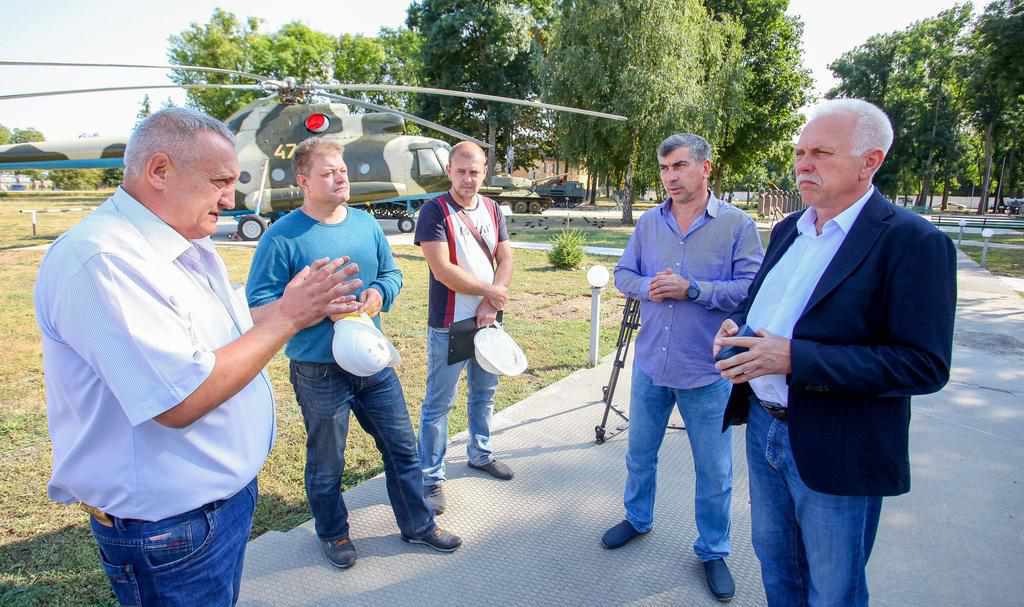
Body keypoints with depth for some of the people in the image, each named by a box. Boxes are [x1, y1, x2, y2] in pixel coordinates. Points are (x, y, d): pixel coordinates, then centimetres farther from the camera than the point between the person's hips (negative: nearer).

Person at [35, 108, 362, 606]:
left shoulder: (186, 245, 5)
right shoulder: (101, 260, -26)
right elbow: (181, 400, -31)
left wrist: (300, 309, -1)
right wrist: (286, 318, -23)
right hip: (169, 525, -9)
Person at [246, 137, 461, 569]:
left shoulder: (366, 224, 2)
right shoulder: (282, 236, -14)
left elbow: (392, 273, 11)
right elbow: (258, 302, -14)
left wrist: (380, 293, -11)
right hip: (318, 372, -5)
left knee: (402, 445, 15)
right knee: (326, 463, 14)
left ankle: (417, 524, 35)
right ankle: (333, 534, 40)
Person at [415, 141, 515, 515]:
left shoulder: (491, 209, 7)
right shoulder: (435, 211, -12)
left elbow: (505, 260, 3)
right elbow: (442, 271, -20)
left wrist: (489, 305, -11)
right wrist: (489, 291, -11)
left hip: (487, 321, 6)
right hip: (449, 327, -6)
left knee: (484, 393, 19)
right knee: (438, 403, 2)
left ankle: (480, 454, 39)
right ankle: (431, 478, 14)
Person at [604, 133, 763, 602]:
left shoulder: (737, 224, -9)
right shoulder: (648, 222, 4)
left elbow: (752, 289, -14)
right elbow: (623, 275, 8)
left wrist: (692, 289, -24)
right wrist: (647, 287, -14)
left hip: (707, 370, -4)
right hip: (650, 363, 4)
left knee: (714, 470, 10)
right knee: (640, 453, 20)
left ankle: (713, 551, 31)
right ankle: (638, 519, 44)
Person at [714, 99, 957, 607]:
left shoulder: (912, 241, -17)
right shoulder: (789, 228, 6)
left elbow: (925, 364, -22)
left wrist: (795, 358, -29)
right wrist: (737, 326, -5)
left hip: (835, 451, -6)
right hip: (763, 427, 7)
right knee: (774, 563, 25)